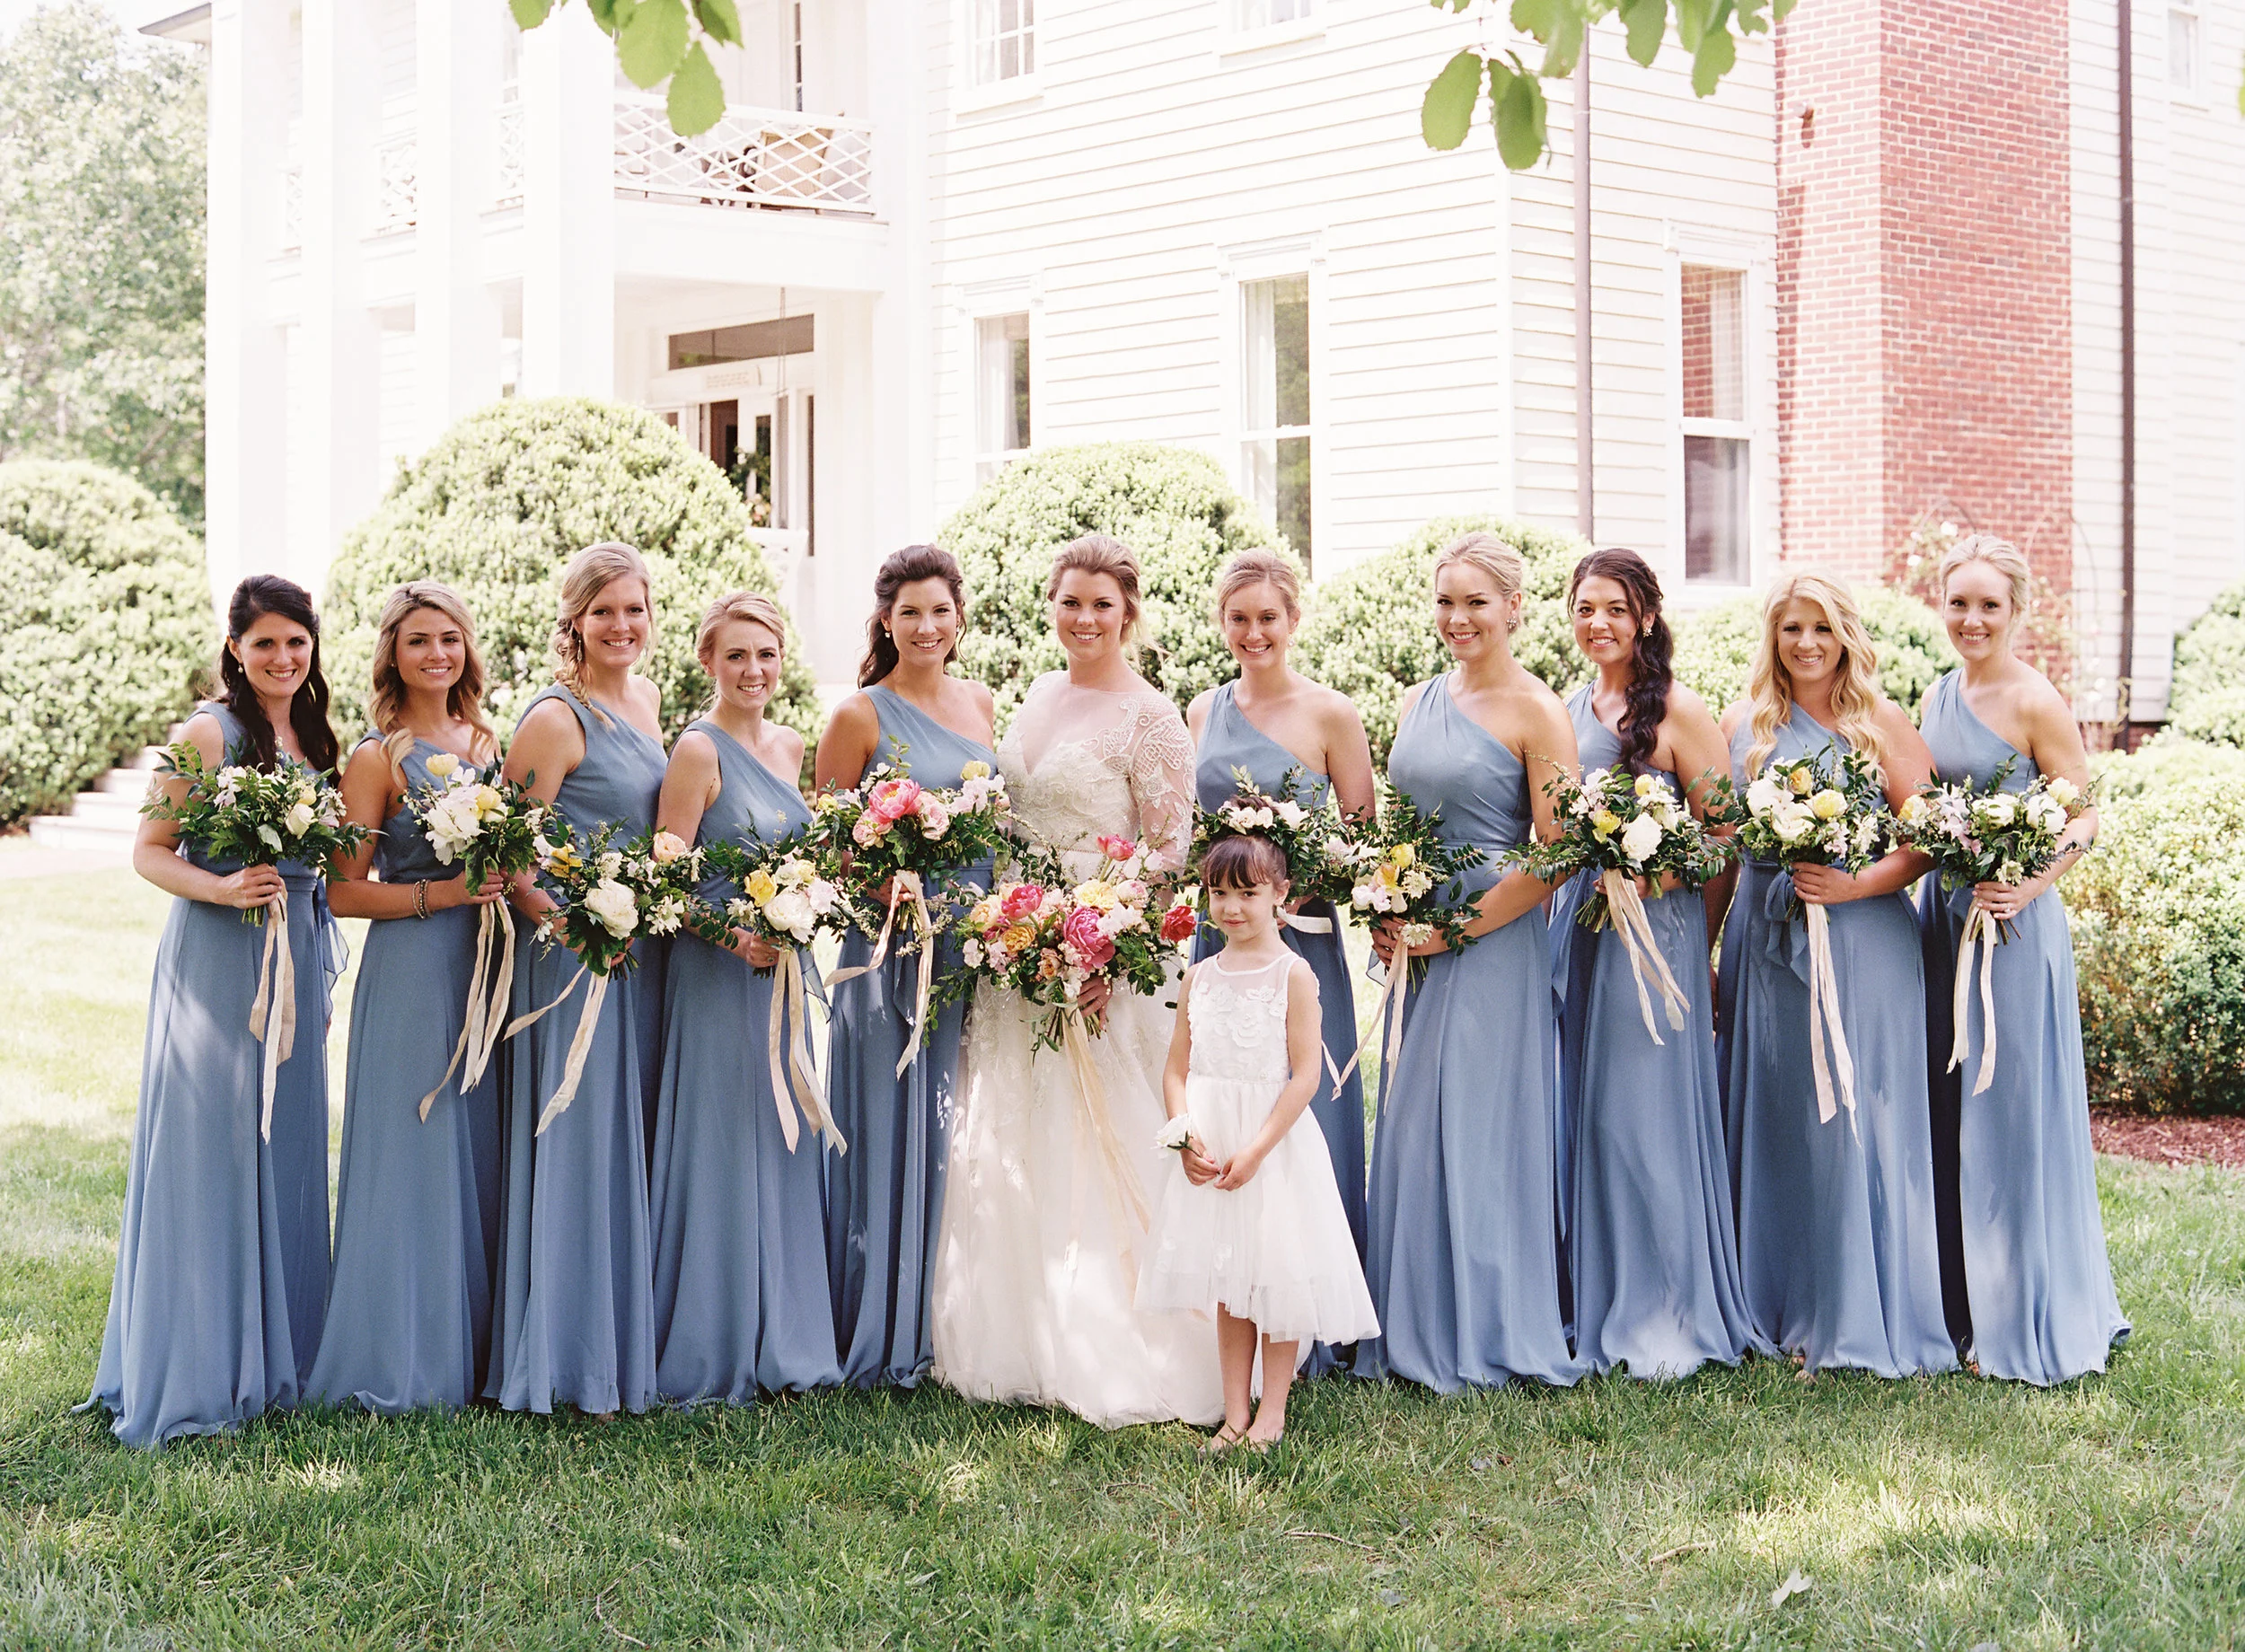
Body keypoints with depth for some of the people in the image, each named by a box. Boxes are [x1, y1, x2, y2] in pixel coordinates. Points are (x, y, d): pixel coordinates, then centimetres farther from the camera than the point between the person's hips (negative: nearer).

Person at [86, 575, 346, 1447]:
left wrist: (323, 978, 17)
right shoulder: (211, 733, -8)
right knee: (210, 1153, -5)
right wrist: (223, 889, -25)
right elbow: (150, 851, -9)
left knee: (285, 1147, 10)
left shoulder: (312, 736, 13)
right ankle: (197, 1370, 3)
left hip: (298, 957, 7)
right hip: (218, 959, -7)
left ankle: (275, 1354, 19)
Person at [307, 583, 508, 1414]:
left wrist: (509, 886, 3)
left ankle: (477, 1350, 18)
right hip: (410, 972, -6)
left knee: (481, 1151, 9)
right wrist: (439, 894, -17)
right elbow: (345, 893, -9)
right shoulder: (377, 758, -6)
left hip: (486, 968, 6)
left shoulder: (485, 741, 12)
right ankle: (404, 1365, 7)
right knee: (414, 1156, -3)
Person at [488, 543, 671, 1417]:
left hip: (643, 954, 8)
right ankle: (572, 1363, 5)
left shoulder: (646, 700, 12)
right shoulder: (554, 718, -12)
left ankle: (631, 1344, 21)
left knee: (632, 1141, 12)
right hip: (575, 954, -8)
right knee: (577, 1144, -4)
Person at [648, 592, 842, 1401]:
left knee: (783, 1149, 11)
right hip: (717, 977, -8)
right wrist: (735, 937, -25)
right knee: (721, 1156, -3)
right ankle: (711, 1356, 7)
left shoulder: (789, 745, 11)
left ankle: (779, 1342, 21)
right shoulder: (698, 750, -11)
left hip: (785, 972, 8)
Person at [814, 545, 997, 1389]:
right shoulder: (861, 716, -5)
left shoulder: (978, 702, 11)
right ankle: (885, 1333, 8)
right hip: (894, 947, -5)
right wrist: (881, 881, -19)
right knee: (891, 1129, -1)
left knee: (958, 1130, 10)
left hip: (975, 946, 5)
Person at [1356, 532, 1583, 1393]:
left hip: (1494, 946, -7)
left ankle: (1487, 1333, 9)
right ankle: (1418, 1332, 17)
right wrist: (1385, 919, 4)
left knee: (1478, 1132, -2)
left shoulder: (1537, 713, -8)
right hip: (1421, 950, 7)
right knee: (1412, 1134, 8)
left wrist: (1456, 928, -14)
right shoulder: (1418, 703, 12)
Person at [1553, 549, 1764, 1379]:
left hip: (1655, 928, -6)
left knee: (1646, 1114, -4)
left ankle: (1669, 1317, 7)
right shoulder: (1567, 712, 13)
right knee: (1578, 1113, 7)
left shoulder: (1678, 712, -6)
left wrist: (1652, 871, -20)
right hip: (1575, 925, 6)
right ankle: (1597, 1304, 18)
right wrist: (1551, 915, 8)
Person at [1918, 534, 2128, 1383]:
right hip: (1940, 915, 7)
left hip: (2012, 925, -7)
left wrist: (2031, 884, -25)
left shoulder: (2036, 703, -11)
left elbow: (2084, 818, -12)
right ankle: (1957, 1304, 22)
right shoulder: (1940, 697, 10)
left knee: (2010, 1114, -1)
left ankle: (2027, 1319, 10)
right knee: (1943, 1114, 11)